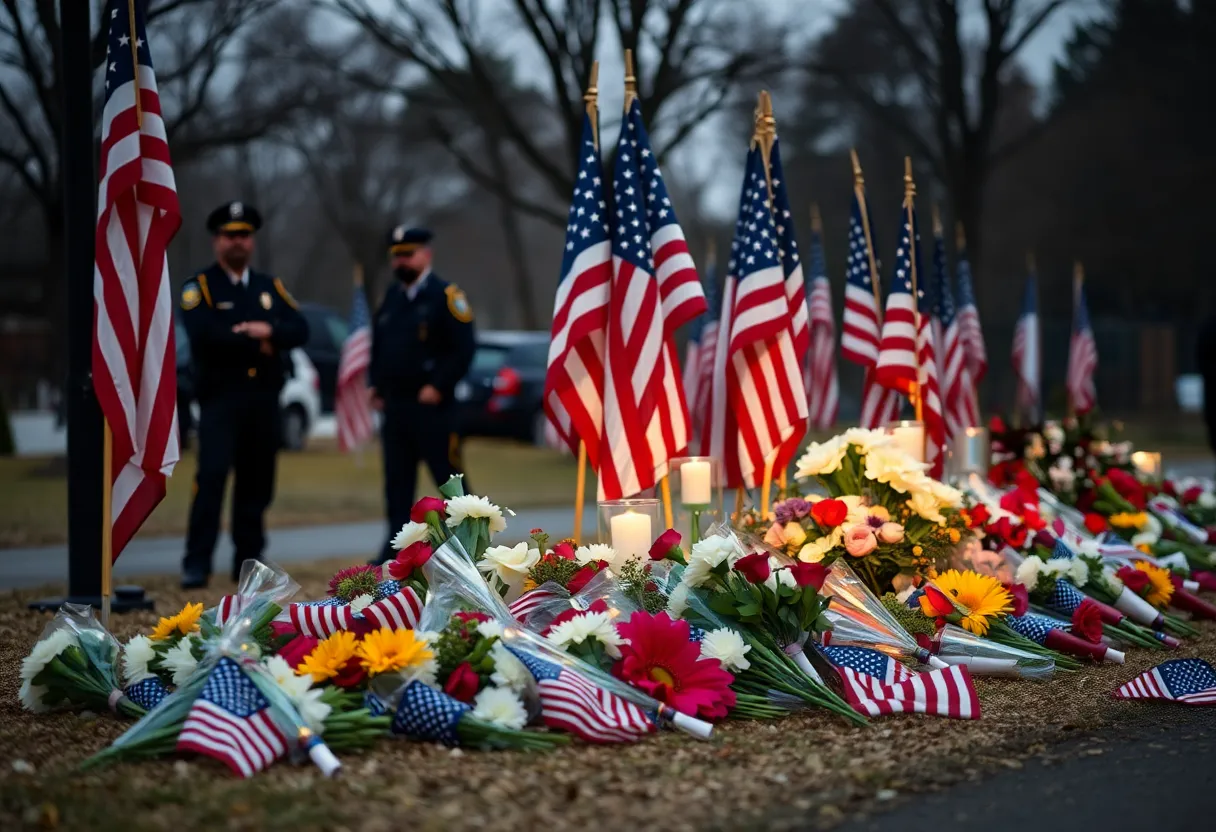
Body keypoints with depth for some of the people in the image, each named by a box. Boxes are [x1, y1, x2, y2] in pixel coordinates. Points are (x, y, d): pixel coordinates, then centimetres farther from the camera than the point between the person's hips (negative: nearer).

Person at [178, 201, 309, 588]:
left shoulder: (271, 287, 16)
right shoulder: (199, 287, 1)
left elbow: (300, 330, 4)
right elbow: (203, 334, -17)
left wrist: (270, 330, -17)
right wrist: (256, 344, -11)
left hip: (264, 399, 5)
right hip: (220, 397, -5)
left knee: (257, 482, 7)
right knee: (212, 476, -15)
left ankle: (248, 561, 16)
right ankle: (196, 564, -14)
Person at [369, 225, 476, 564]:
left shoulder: (445, 296, -8)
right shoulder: (390, 298, 14)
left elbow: (463, 349, -13)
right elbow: (377, 347, 22)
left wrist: (438, 387, -16)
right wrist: (376, 386, 12)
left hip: (431, 406, -7)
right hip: (394, 406, 7)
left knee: (448, 476, -1)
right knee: (397, 481, 6)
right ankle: (397, 546, 10)